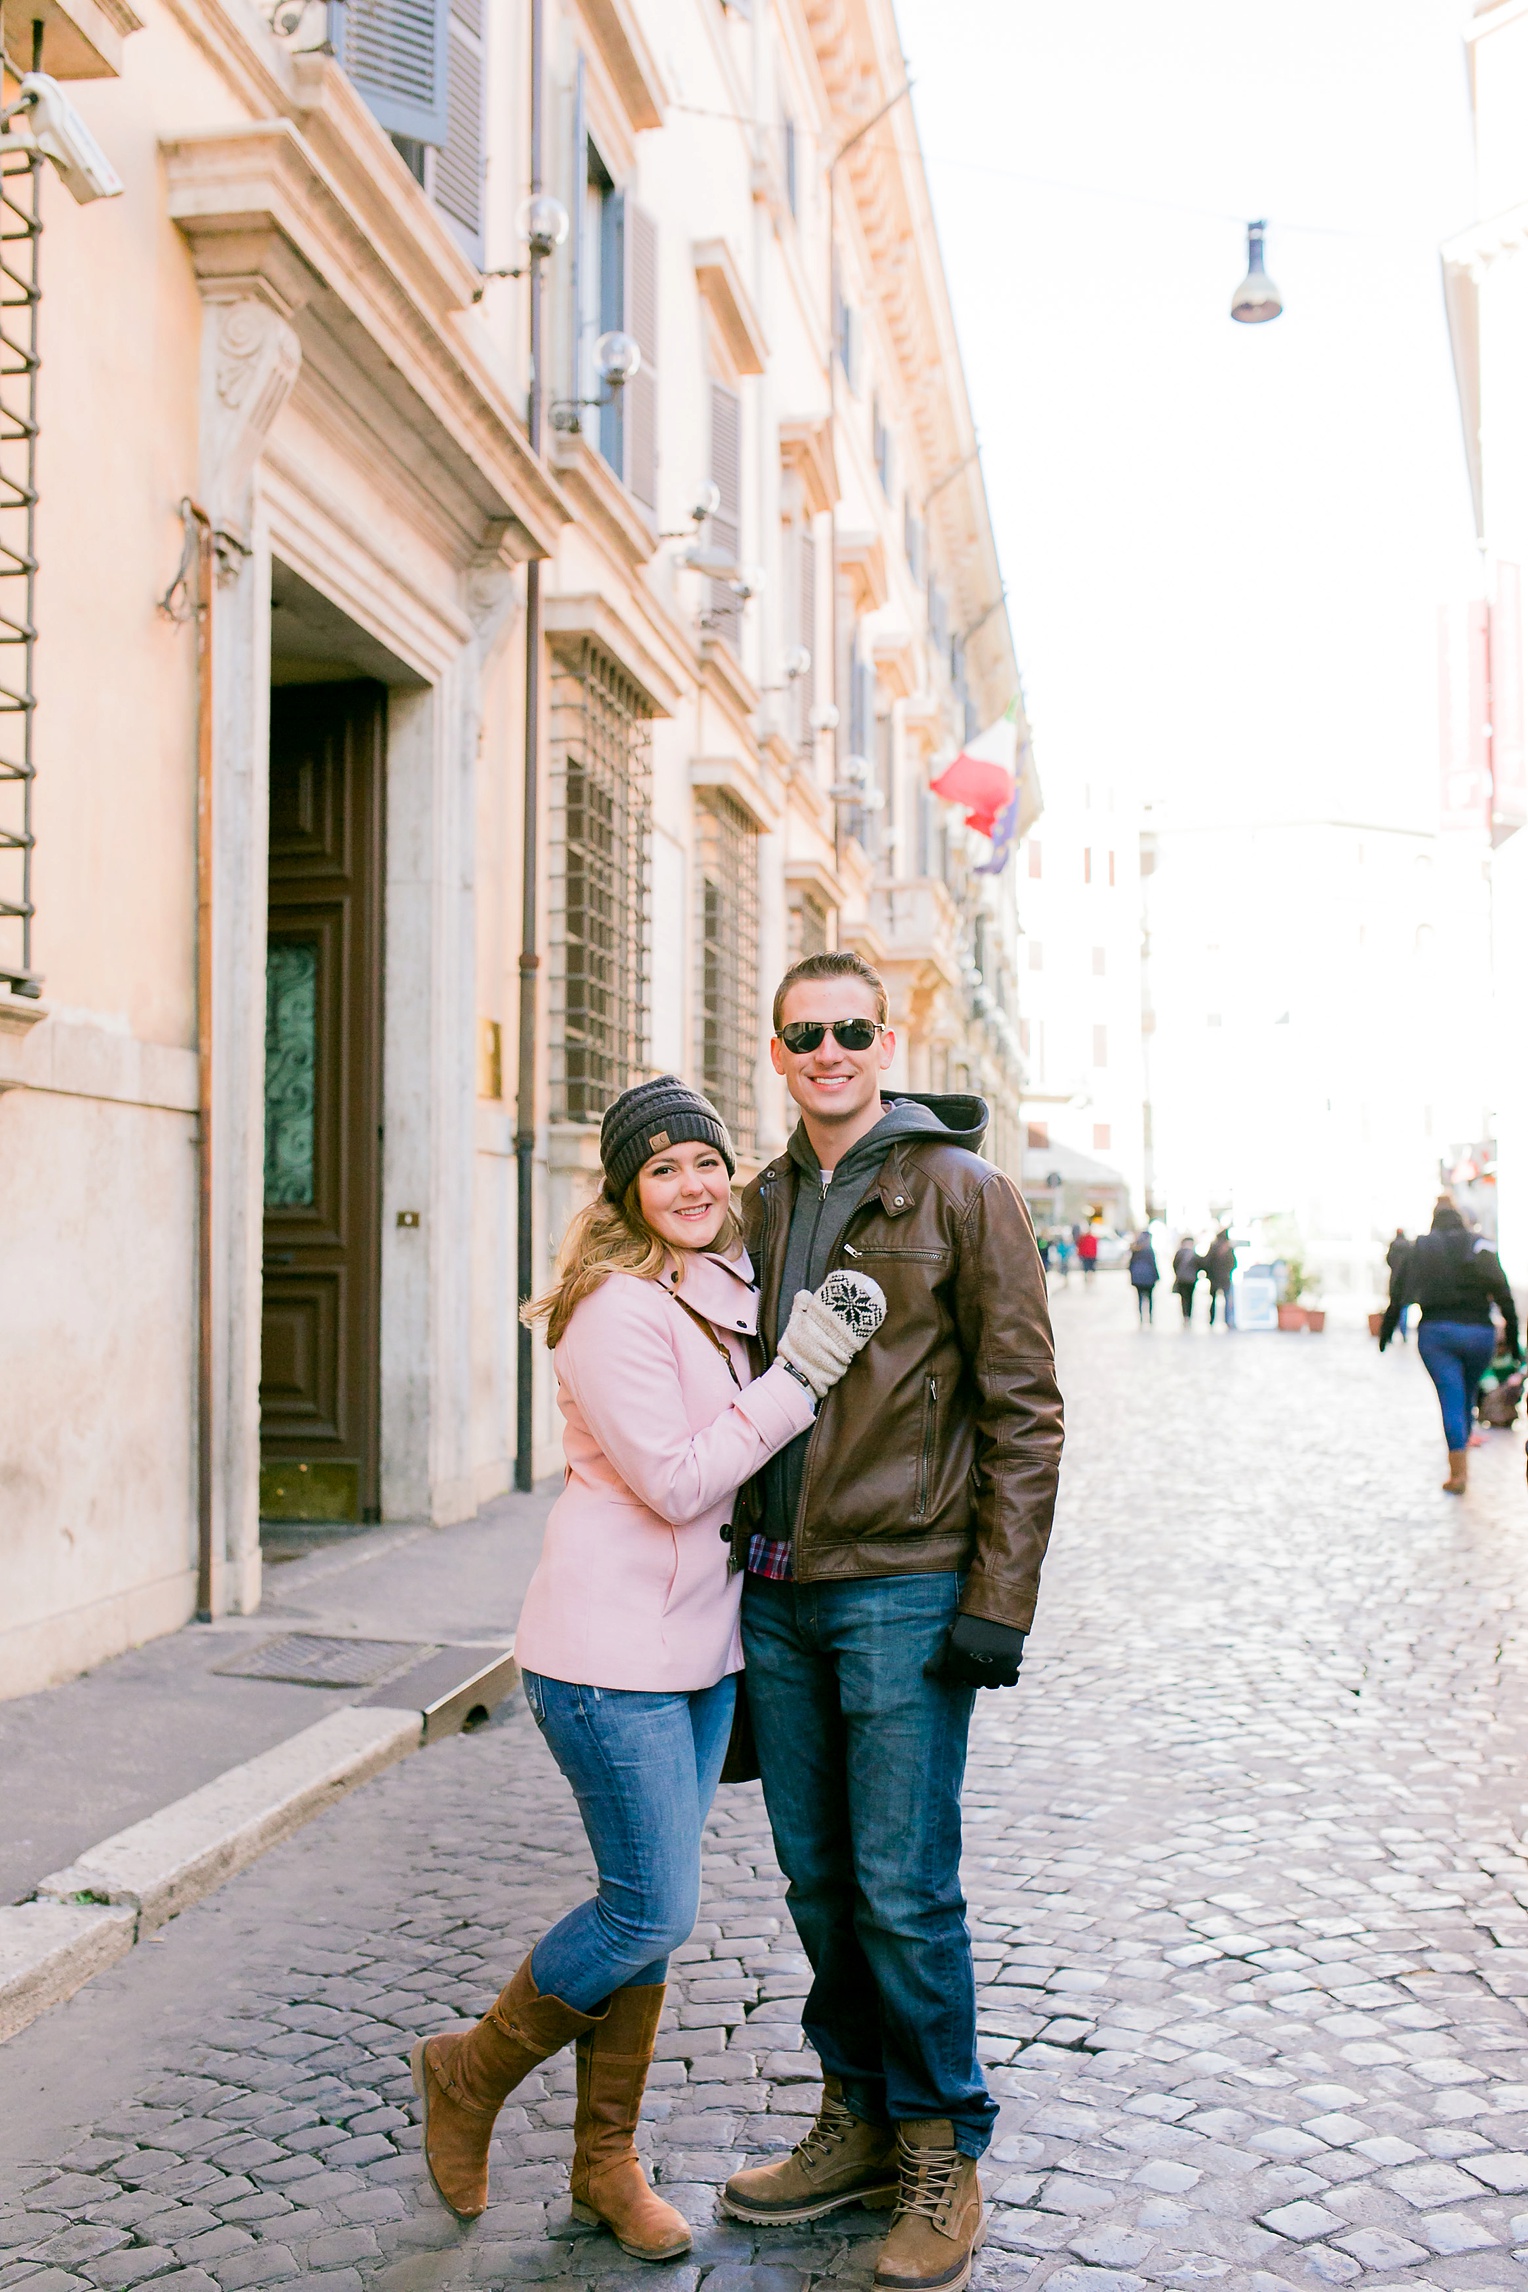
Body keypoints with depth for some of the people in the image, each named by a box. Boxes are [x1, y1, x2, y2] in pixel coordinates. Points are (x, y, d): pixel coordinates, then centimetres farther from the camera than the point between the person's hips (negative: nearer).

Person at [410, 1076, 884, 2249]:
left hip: (700, 1646, 8)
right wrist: (798, 1374, -23)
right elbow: (676, 1481, -21)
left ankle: (607, 2159, 28)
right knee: (653, 1912, -3)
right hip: (613, 1652, -8)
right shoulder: (617, 1310, -17)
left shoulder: (734, 1291, 9)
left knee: (652, 1910, 13)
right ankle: (472, 2072, 22)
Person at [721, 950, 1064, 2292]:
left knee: (903, 1883, -1)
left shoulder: (960, 1191, -5)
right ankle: (861, 2122, 30)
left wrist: (999, 1600, -13)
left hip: (903, 1588, -6)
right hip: (777, 1592, 6)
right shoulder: (761, 1207, 12)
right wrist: (734, 1567, 14)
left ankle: (945, 2155, 17)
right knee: (819, 1878, 14)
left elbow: (1023, 1409, -8)